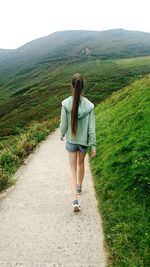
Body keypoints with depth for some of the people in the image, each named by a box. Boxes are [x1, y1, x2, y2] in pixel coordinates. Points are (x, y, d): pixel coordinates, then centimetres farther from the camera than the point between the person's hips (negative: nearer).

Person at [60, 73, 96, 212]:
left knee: (73, 168, 8)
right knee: (81, 163, 25)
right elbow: (91, 127, -11)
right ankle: (79, 187, 47)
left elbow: (63, 124, -9)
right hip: (84, 141, 1)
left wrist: (62, 134, 13)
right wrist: (94, 146, -4)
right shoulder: (89, 105, -14)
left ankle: (76, 199, -3)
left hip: (71, 140, -1)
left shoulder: (66, 103, -16)